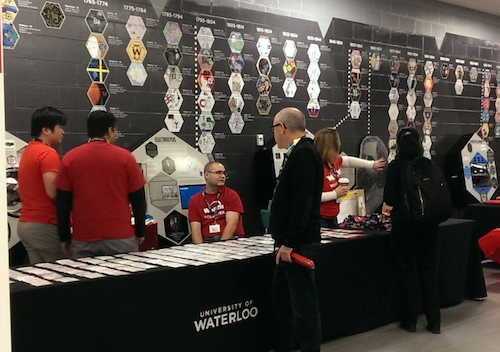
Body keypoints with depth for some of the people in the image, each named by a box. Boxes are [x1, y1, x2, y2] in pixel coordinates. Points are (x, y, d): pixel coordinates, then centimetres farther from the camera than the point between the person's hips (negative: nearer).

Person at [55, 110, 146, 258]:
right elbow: (138, 199, 1)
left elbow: (63, 203, 2)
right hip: (120, 238, -1)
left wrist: (64, 237, 11)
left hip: (83, 240, 2)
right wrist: (140, 232, 13)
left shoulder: (70, 158, 0)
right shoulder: (125, 157, -3)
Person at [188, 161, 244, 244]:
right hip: (207, 241, 1)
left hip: (231, 240, -1)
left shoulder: (231, 195, 5)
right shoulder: (194, 200, 11)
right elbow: (195, 229, 1)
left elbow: (231, 224, -6)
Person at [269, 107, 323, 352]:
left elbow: (302, 202, -24)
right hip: (290, 243, 11)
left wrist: (290, 242, -24)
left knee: (303, 305, -4)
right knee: (282, 300, 17)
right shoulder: (296, 153, 16)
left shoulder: (304, 153, -15)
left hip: (298, 245, -11)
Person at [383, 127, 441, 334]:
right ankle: (434, 321, 14)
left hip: (404, 221, -3)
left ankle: (410, 320, 13)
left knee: (407, 269, 7)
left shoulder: (395, 166, -7)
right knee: (429, 269, 10)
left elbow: (389, 198, -11)